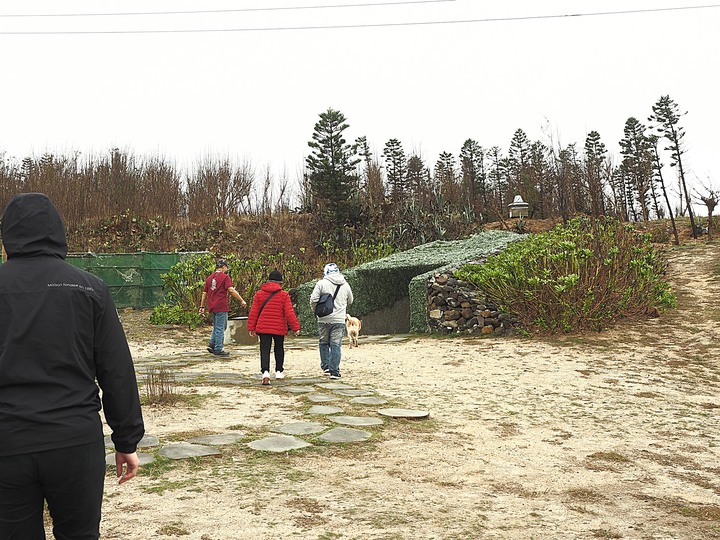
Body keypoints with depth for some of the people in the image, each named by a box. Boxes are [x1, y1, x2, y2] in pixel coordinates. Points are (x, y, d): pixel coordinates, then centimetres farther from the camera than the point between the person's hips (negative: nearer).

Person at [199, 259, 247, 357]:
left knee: (216, 327, 21)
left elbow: (204, 293, 17)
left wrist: (202, 306, 22)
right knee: (220, 328, -1)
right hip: (221, 307, -7)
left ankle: (212, 344, 11)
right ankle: (218, 350, 2)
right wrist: (242, 301, -17)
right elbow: (231, 290, -18)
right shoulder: (225, 277, -7)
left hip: (212, 307, 7)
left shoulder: (209, 277, 15)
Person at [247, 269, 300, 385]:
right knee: (279, 349, 19)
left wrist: (251, 327, 8)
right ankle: (279, 371, 29)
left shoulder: (259, 294, 2)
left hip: (263, 327, 1)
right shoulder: (284, 295, -5)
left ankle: (265, 372, -21)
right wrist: (296, 327, -2)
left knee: (264, 350, -1)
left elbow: (253, 312, 2)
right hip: (279, 328, 0)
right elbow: (289, 313, -8)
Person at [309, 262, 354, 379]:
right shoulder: (345, 285, 6)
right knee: (336, 345, 2)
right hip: (339, 320, 1)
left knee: (324, 343, 16)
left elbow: (313, 300, -8)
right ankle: (334, 371, 1)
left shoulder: (321, 283, -4)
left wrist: (316, 311, 10)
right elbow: (350, 301, 19)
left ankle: (326, 367, 17)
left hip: (324, 319, -1)